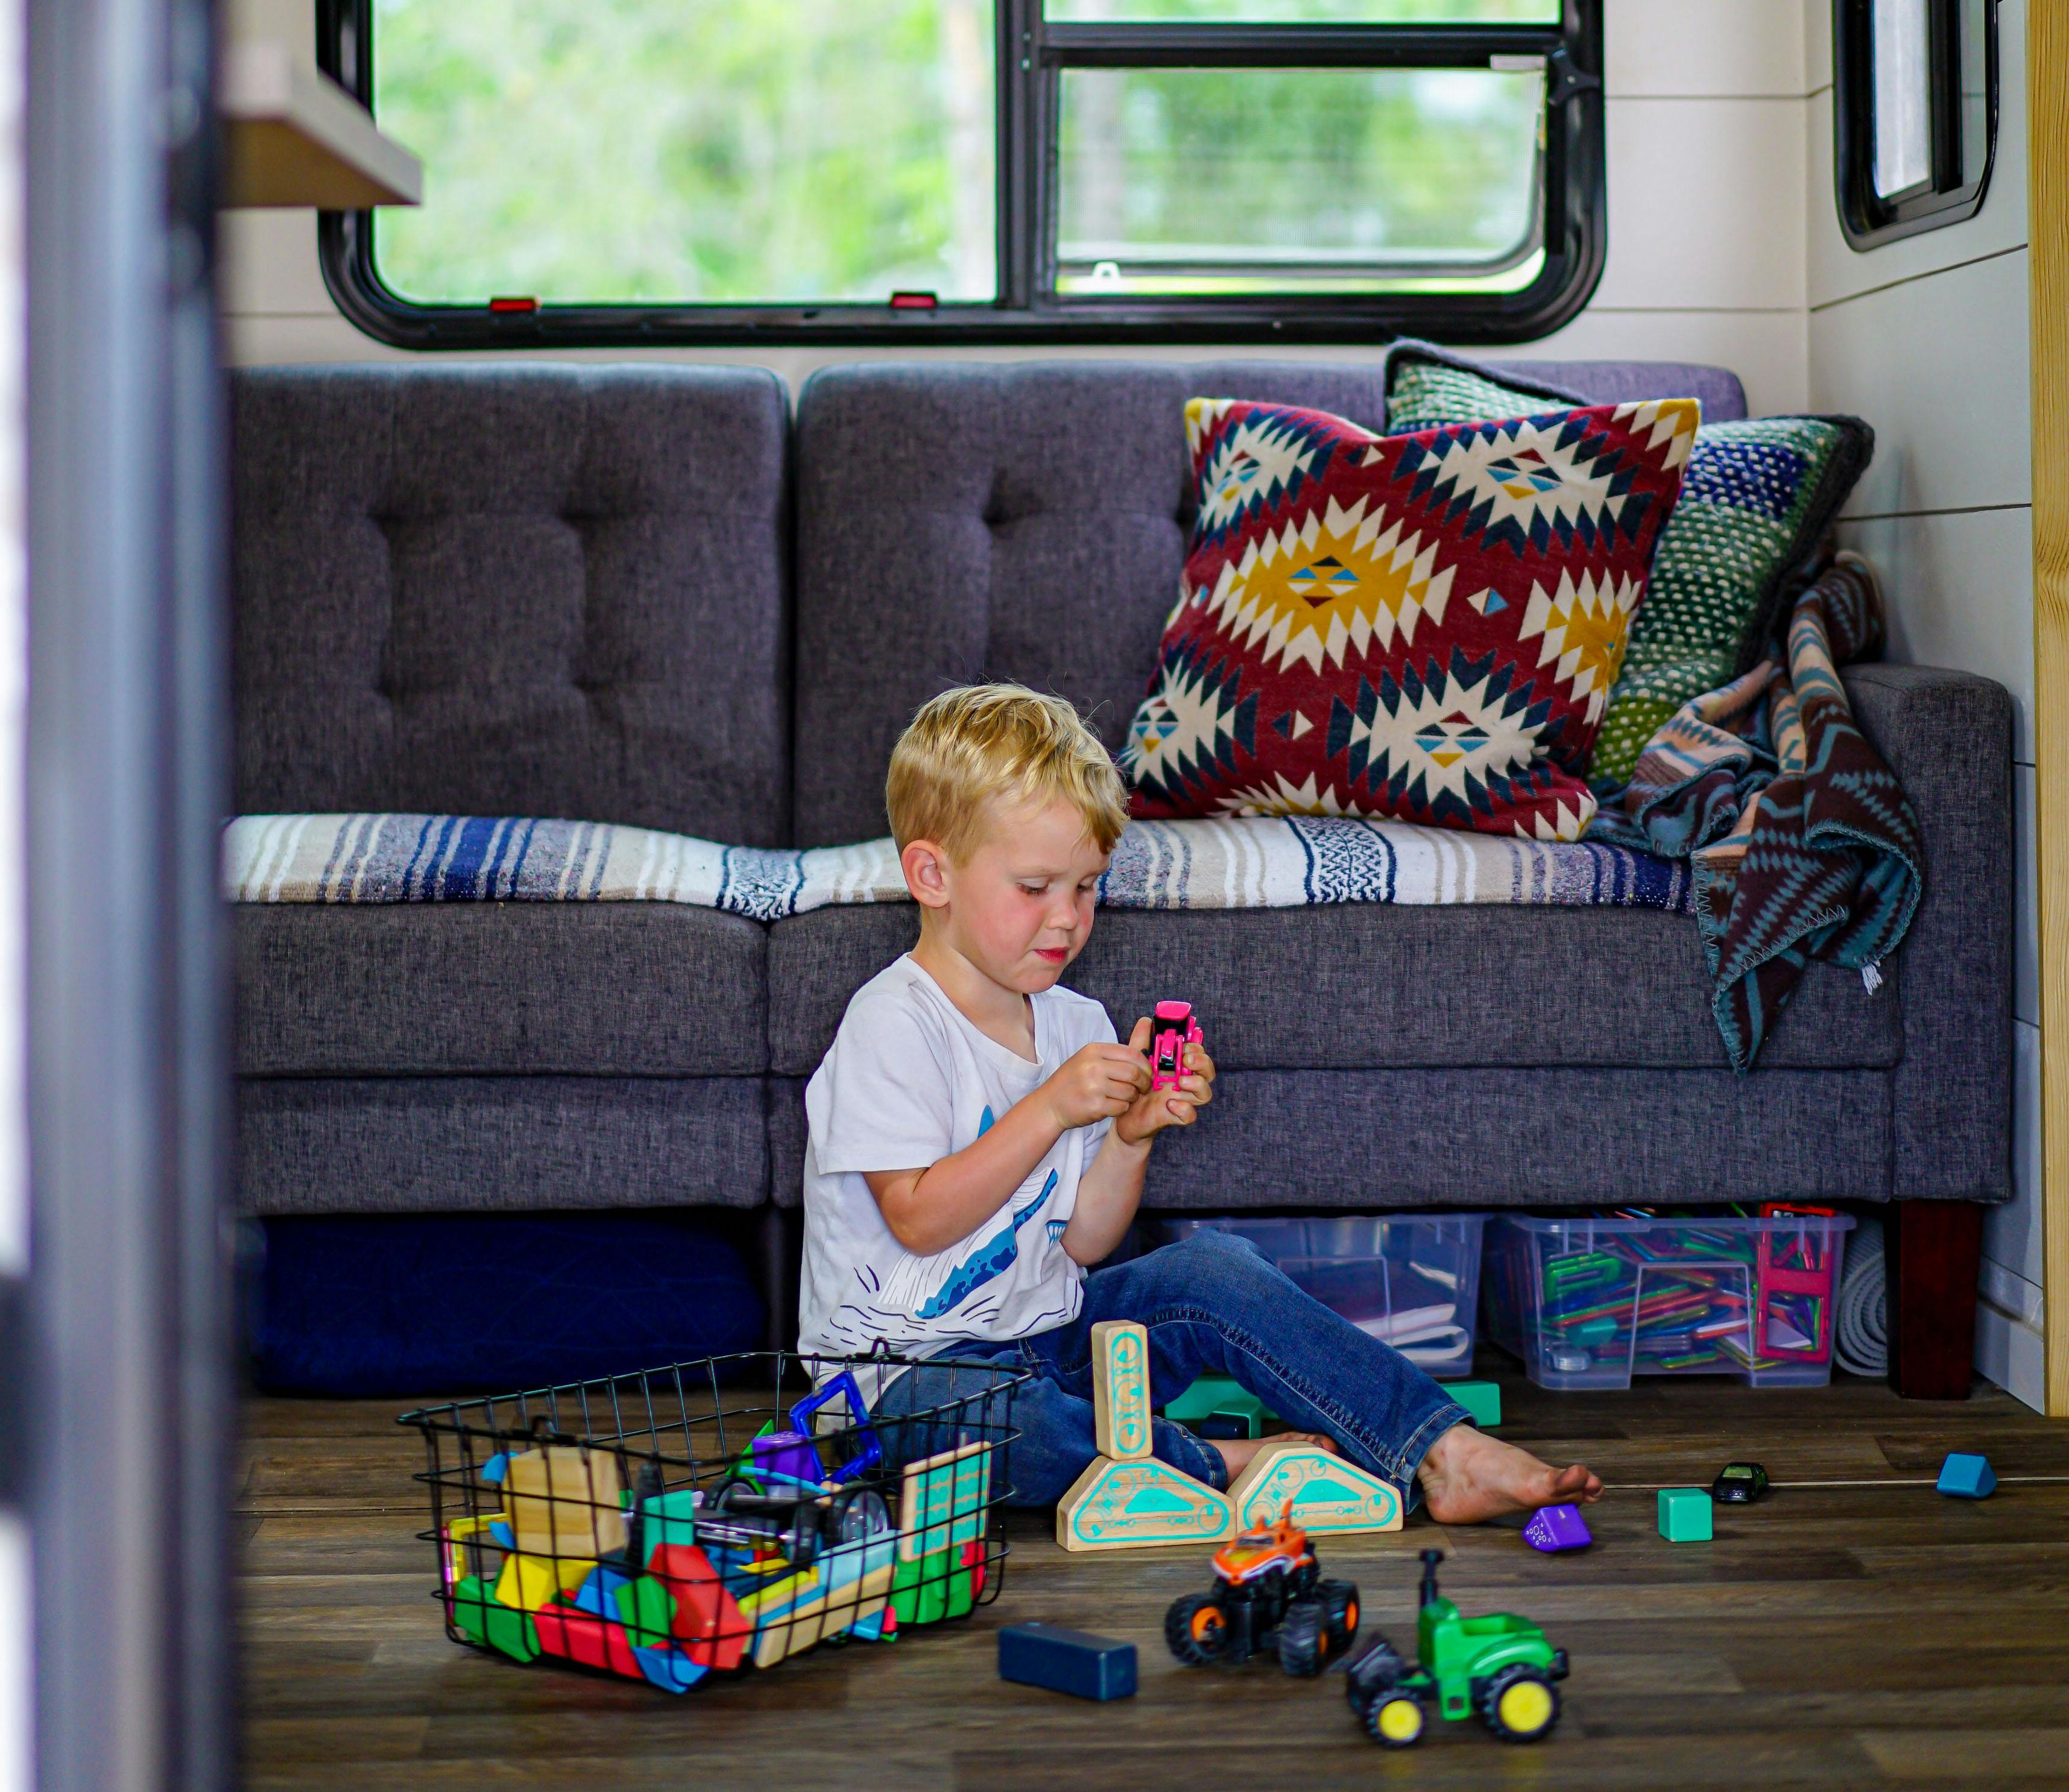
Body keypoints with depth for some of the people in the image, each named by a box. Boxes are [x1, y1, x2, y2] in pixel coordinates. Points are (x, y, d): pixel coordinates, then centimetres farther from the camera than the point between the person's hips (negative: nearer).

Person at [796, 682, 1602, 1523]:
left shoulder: (1076, 1025, 8)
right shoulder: (893, 1023, -12)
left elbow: (1081, 1241, 7)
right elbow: (920, 1221, -20)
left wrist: (1131, 1135, -11)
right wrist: (1052, 1108, -24)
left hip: (1046, 1333, 7)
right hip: (917, 1360, -7)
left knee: (1215, 1268, -13)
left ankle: (1445, 1454, -15)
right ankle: (1221, 1467, -23)